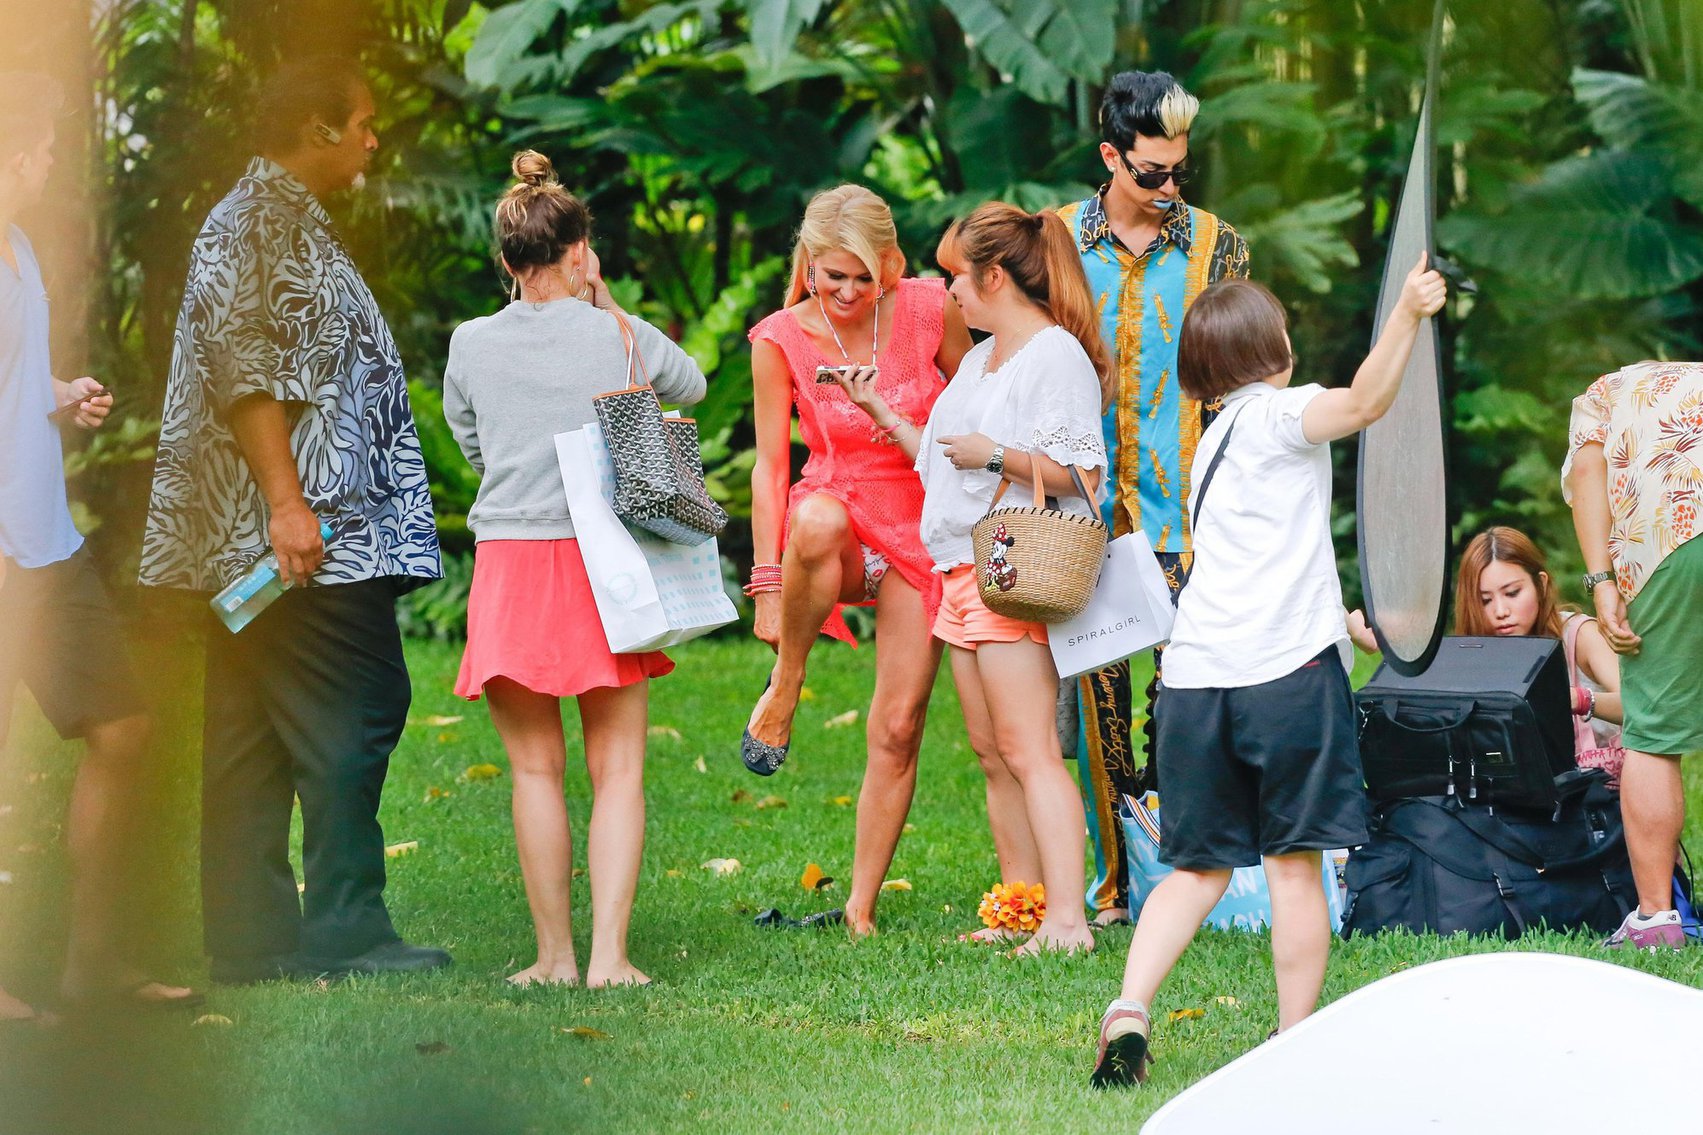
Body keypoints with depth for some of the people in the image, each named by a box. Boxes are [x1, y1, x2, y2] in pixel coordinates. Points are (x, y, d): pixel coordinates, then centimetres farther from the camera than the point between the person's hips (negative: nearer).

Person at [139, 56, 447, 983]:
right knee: (353, 713, -10)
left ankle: (253, 940, 7)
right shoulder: (256, 222, -9)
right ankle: (345, 931, -10)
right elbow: (242, 369, -18)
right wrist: (287, 500, -23)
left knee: (252, 738, 7)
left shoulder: (289, 221, 23)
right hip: (305, 531, -10)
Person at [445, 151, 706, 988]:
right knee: (617, 768, 2)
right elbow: (690, 384, 21)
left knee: (537, 768, 6)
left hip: (508, 565, 1)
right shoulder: (619, 338, -1)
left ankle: (554, 953, 5)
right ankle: (608, 953, -7)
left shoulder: (471, 345, 1)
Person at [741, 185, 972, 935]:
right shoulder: (781, 339, -9)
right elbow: (770, 463, -5)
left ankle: (861, 908, 4)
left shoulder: (930, 312, -7)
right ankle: (785, 686, -20)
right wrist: (768, 581, -10)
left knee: (898, 731, -6)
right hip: (838, 512, -1)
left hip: (921, 530, 1)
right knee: (817, 520, -42)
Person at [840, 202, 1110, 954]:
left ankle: (1067, 918, -19)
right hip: (963, 571, 10)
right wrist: (879, 410, 23)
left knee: (1028, 750, -15)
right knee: (991, 752, 8)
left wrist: (994, 453, -17)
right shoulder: (980, 358, 20)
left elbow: (1082, 473, -17)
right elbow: (946, 463, 26)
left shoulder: (1056, 356, -10)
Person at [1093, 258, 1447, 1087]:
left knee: (1199, 867, 12)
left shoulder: (1216, 438, 24)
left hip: (1194, 676, 7)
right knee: (1293, 864, 0)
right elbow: (1364, 403, -22)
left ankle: (1129, 1007, -5)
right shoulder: (1276, 414, 0)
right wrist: (1407, 315, -30)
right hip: (1287, 669, -7)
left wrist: (1336, 620, 41)